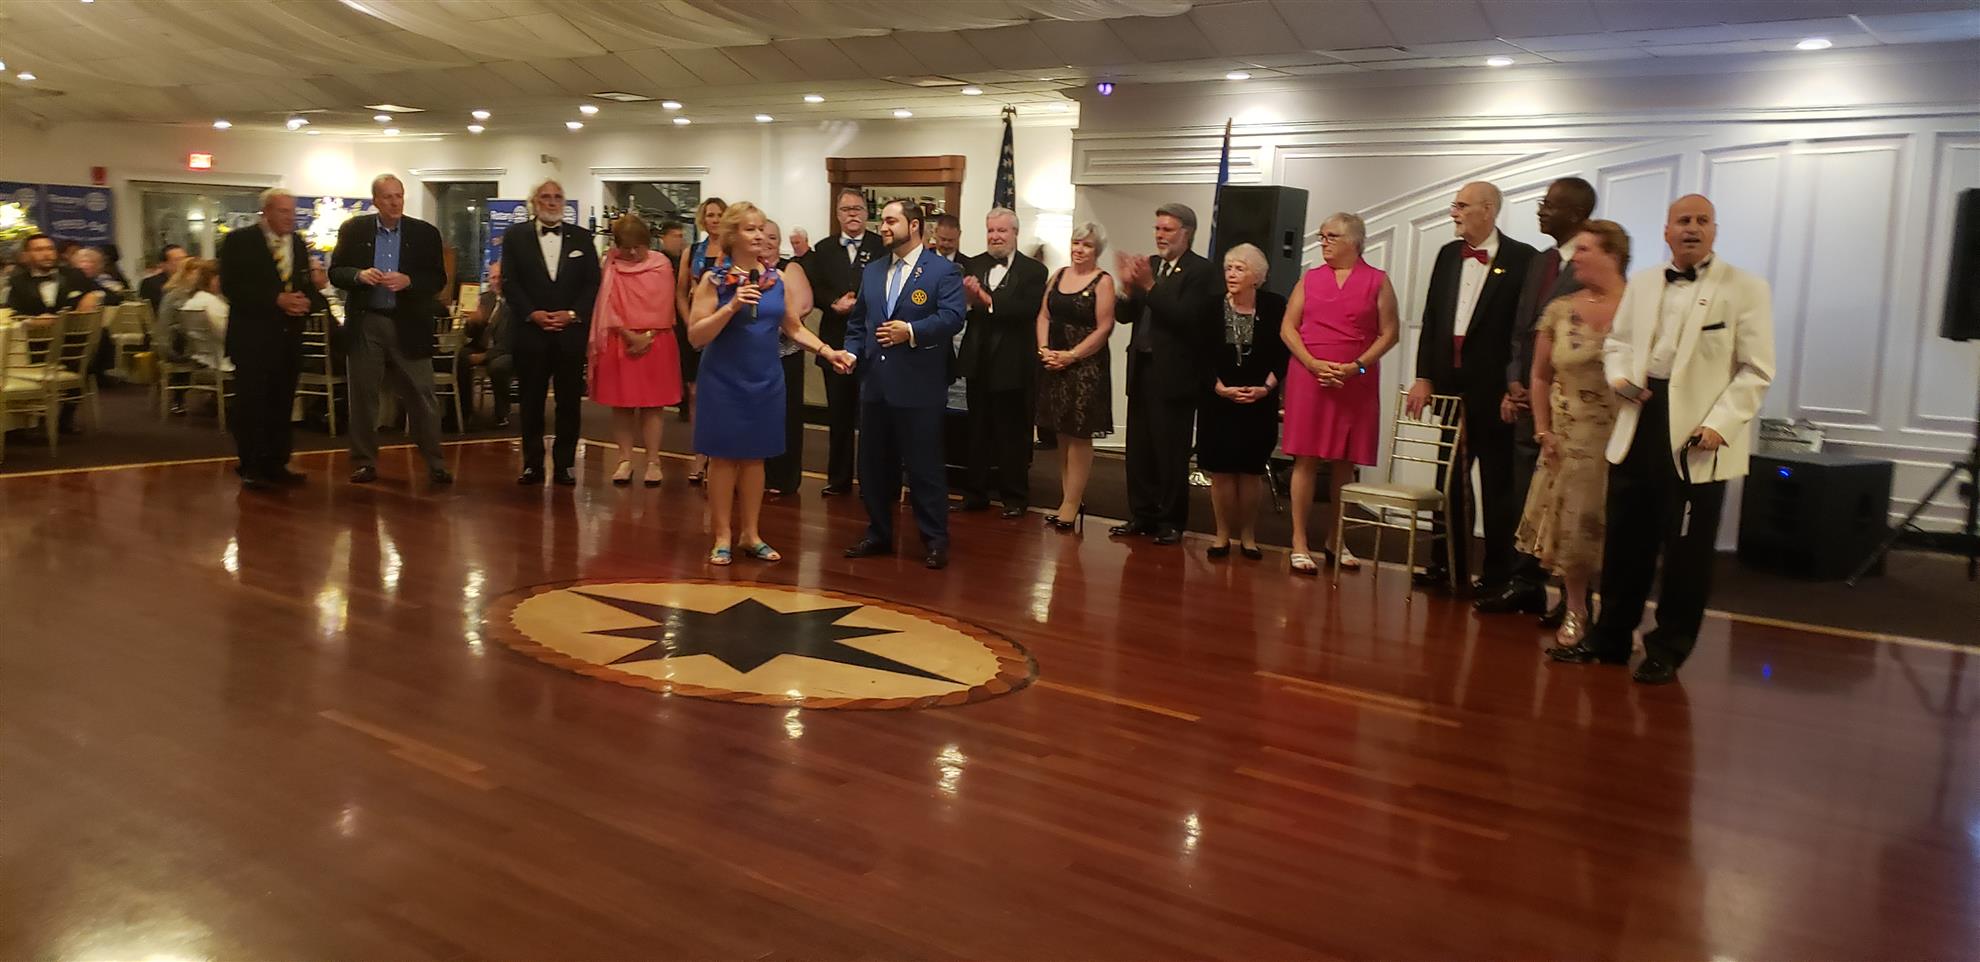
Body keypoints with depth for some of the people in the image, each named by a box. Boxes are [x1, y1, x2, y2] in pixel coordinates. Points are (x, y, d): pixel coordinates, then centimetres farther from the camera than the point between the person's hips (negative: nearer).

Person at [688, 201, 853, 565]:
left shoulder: (778, 280, 4)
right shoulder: (714, 280, -6)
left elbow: (794, 328, 10)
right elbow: (695, 337, -11)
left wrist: (827, 351, -4)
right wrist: (732, 307, -22)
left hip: (765, 381, 3)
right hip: (724, 381, -3)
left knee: (755, 457, 10)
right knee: (724, 457, 3)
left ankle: (750, 534, 21)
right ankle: (722, 537, 14)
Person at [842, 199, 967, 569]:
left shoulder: (943, 271, -3)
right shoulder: (872, 272, 16)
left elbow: (953, 316, -15)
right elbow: (858, 322, 18)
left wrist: (911, 331, -22)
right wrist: (852, 351, 1)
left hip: (918, 387, -6)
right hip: (875, 383, 7)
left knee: (924, 467, -2)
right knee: (874, 466, 12)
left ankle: (935, 541, 8)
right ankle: (878, 534, 25)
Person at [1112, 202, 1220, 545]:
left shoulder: (1201, 270, -7)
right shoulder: (1149, 264, 12)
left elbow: (1185, 317, -20)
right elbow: (1125, 315, 8)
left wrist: (1150, 286, -23)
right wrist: (1128, 288, -11)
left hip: (1174, 374, -6)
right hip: (1142, 370, 6)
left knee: (1171, 452, -1)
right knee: (1139, 449, 10)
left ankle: (1171, 521, 9)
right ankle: (1142, 515, 20)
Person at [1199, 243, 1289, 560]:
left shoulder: (1274, 306, -4)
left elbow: (1283, 353, -1)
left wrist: (1266, 387, -12)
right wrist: (1221, 388, -12)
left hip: (1260, 402, 0)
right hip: (1218, 400, 0)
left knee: (1250, 471, 4)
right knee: (1220, 470, 1)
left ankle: (1248, 536, 14)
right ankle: (1223, 534, 11)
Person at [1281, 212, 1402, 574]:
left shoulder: (1377, 281, 4)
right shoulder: (1310, 279, 9)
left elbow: (1390, 332, 1)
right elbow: (1287, 328, 5)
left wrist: (1357, 366, -12)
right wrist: (1314, 364, -9)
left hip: (1356, 381, 0)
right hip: (1308, 378, 0)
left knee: (1344, 462, 4)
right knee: (1306, 459, -3)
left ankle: (1334, 541, 16)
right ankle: (1300, 544, -1)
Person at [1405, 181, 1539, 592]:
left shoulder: (1522, 259, -8)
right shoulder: (1449, 254, 10)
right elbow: (1431, 318, 10)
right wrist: (1424, 377, 4)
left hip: (1495, 388, -6)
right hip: (1451, 384, 6)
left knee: (1498, 484, 4)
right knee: (1450, 479, 12)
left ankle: (1497, 573, 11)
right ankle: (1449, 563, 22)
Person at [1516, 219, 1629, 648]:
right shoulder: (1559, 310, 3)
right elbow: (1541, 376, 10)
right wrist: (1543, 430, 3)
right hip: (1570, 442, 3)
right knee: (1569, 527, 6)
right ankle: (1575, 613, 21)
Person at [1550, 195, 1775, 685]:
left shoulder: (1746, 289, -2)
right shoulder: (1641, 284, 13)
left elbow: (1756, 370, -5)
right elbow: (1616, 343, 21)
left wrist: (1719, 424, -17)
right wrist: (1619, 377, -2)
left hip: (1695, 435, -4)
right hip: (1640, 423, 4)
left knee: (1686, 552, 3)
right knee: (1624, 541, 11)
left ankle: (1667, 652, 16)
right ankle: (1609, 638, 23)